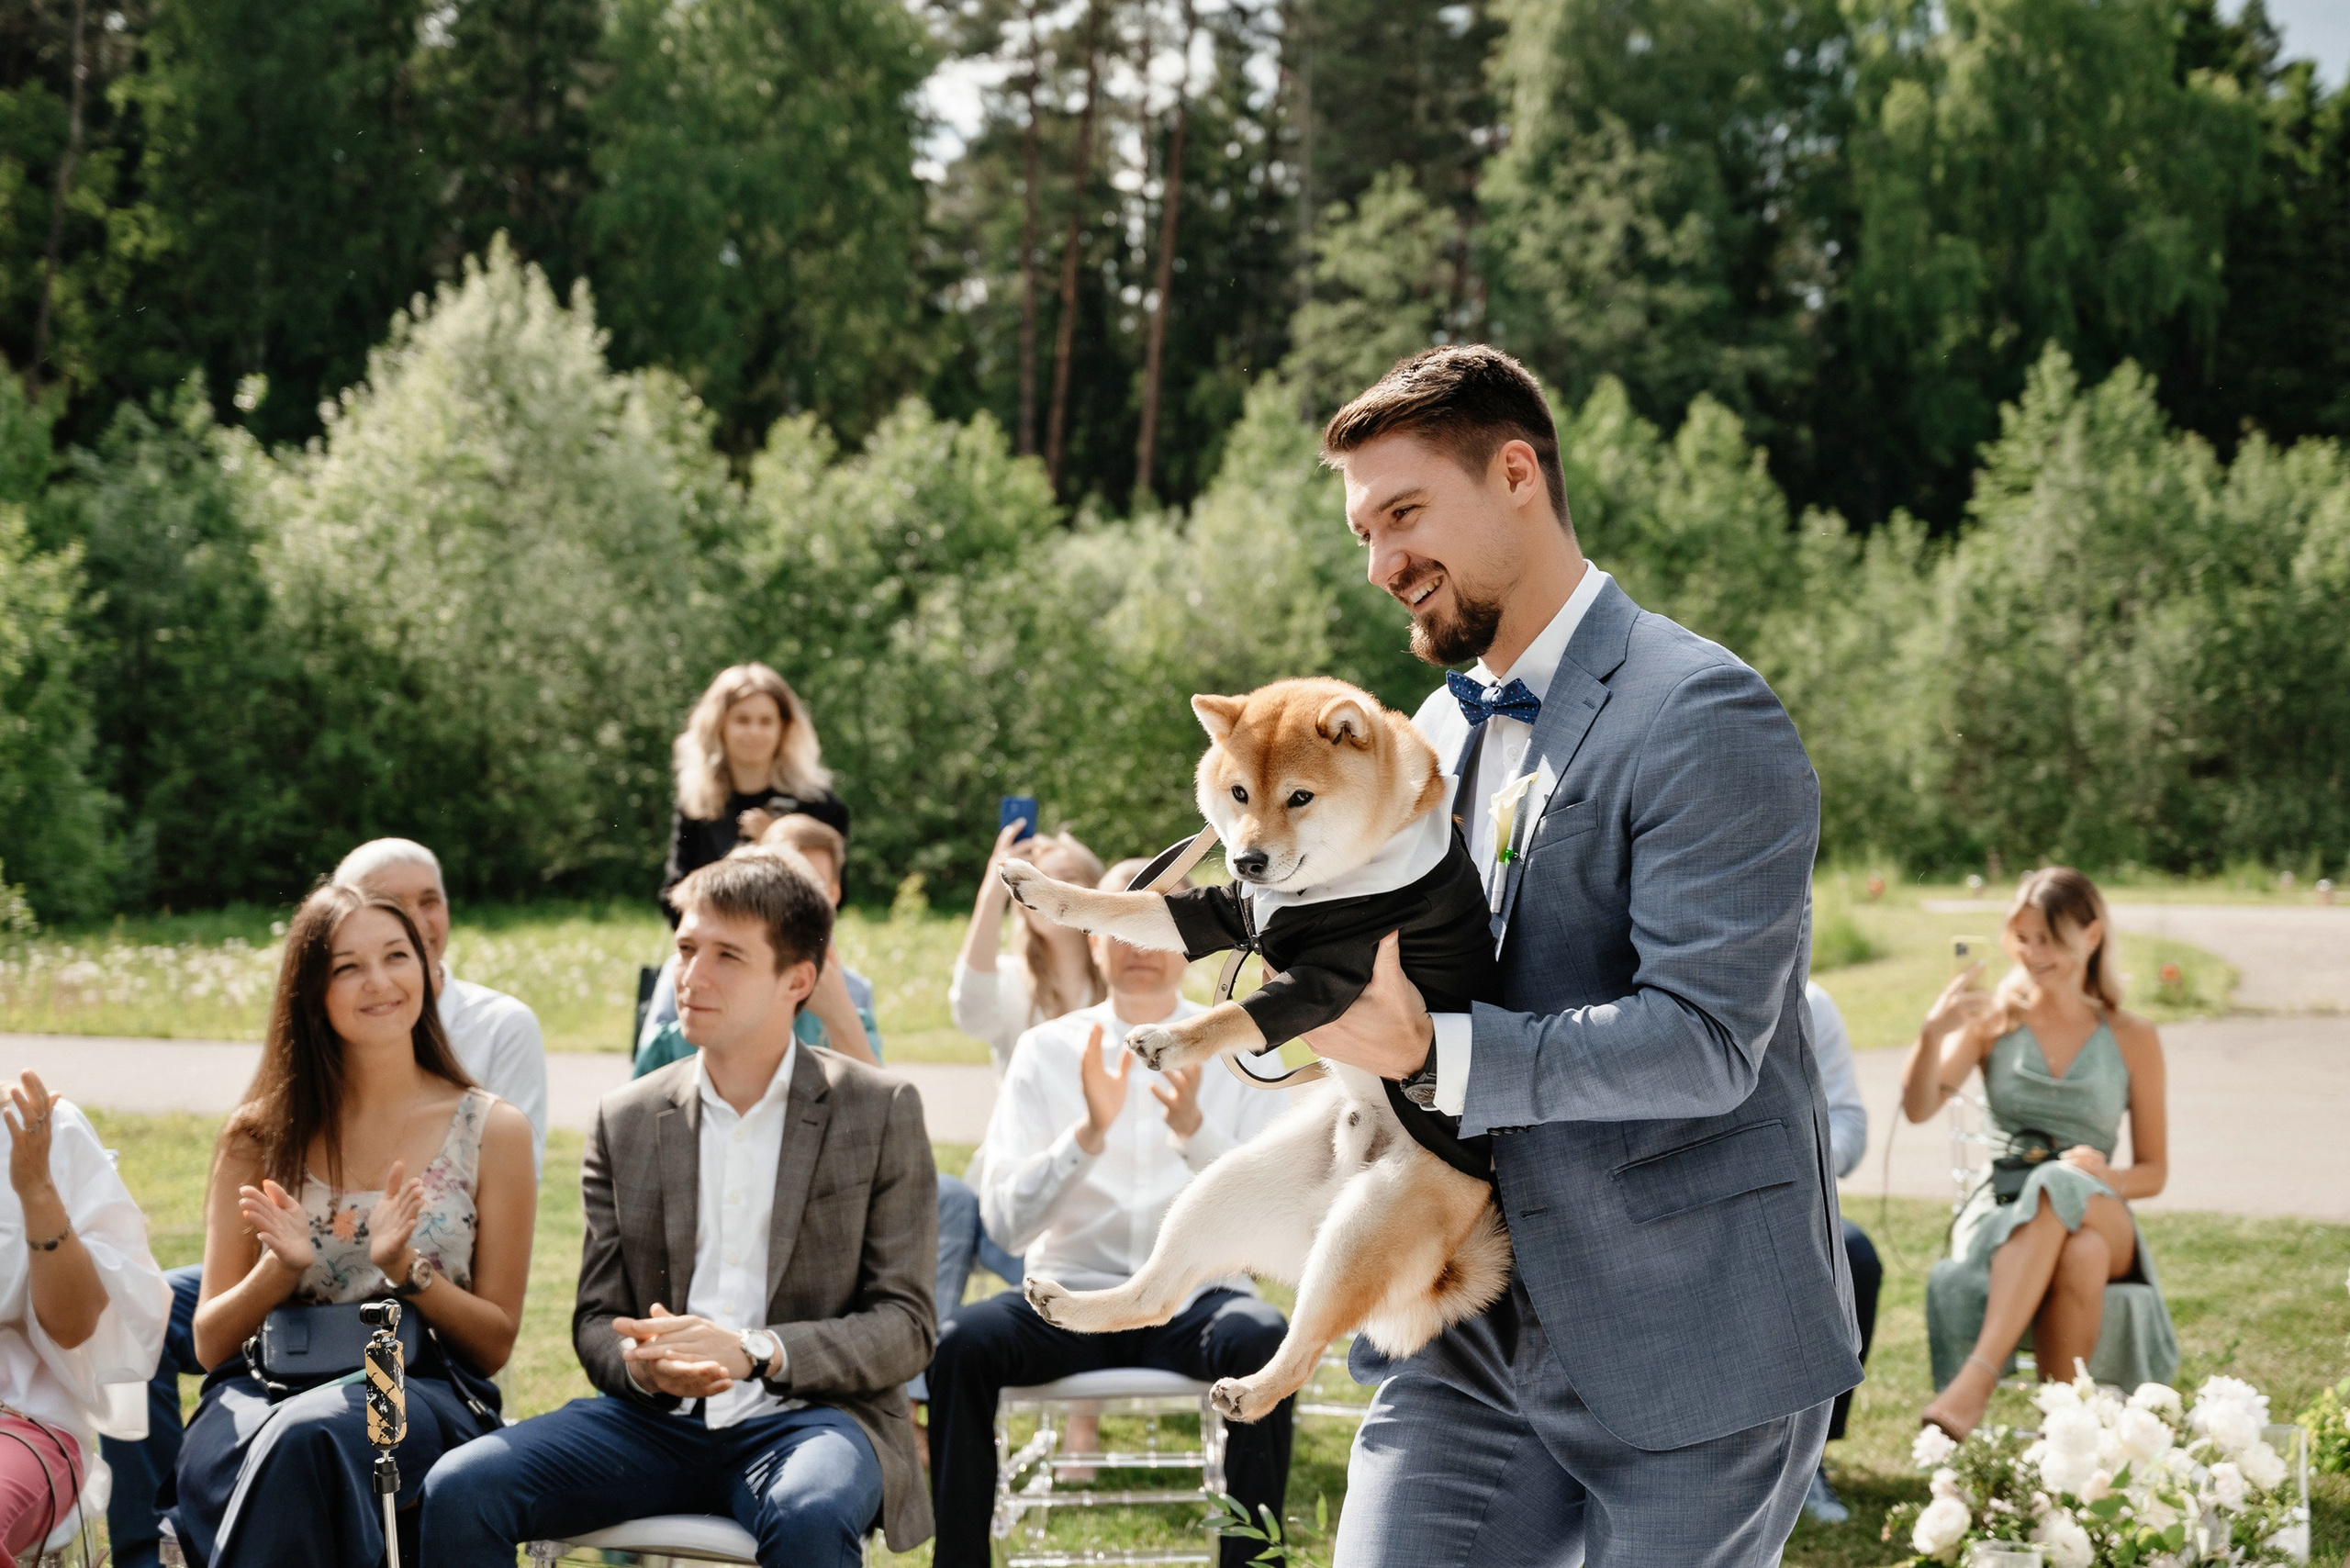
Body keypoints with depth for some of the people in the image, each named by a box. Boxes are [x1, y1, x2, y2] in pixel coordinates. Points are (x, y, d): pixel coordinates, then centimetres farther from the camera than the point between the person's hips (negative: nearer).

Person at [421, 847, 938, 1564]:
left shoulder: (882, 1112, 3)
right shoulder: (626, 1120, 12)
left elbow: (905, 1326, -2)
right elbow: (596, 1321, 12)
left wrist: (755, 1352, -18)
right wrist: (641, 1365, -13)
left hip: (804, 1416, -3)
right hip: (654, 1420, 3)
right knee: (458, 1492, -22)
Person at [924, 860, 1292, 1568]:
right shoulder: (1047, 1050, 6)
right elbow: (1006, 1222, -4)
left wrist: (1193, 1128, -23)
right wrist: (1088, 1133, -20)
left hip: (1196, 1297, 0)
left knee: (1263, 1340, -34)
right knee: (961, 1341, -29)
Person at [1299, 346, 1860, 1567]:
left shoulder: (1701, 718, -13)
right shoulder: (1441, 730, 15)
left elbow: (1702, 1040, -21)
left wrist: (1430, 1053, -26)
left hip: (1686, 1340, -7)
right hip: (1472, 1335, 7)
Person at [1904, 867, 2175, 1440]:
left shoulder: (2132, 1040, 9)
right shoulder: (1994, 1020, 9)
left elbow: (2154, 1172, 11)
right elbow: (1919, 1108, -5)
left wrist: (2104, 1176, -13)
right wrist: (1934, 1035, -25)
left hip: (2100, 1217, 0)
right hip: (1998, 1217, 0)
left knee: (2058, 1187, -40)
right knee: (2078, 1253, -39)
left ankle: (1976, 1379, -47)